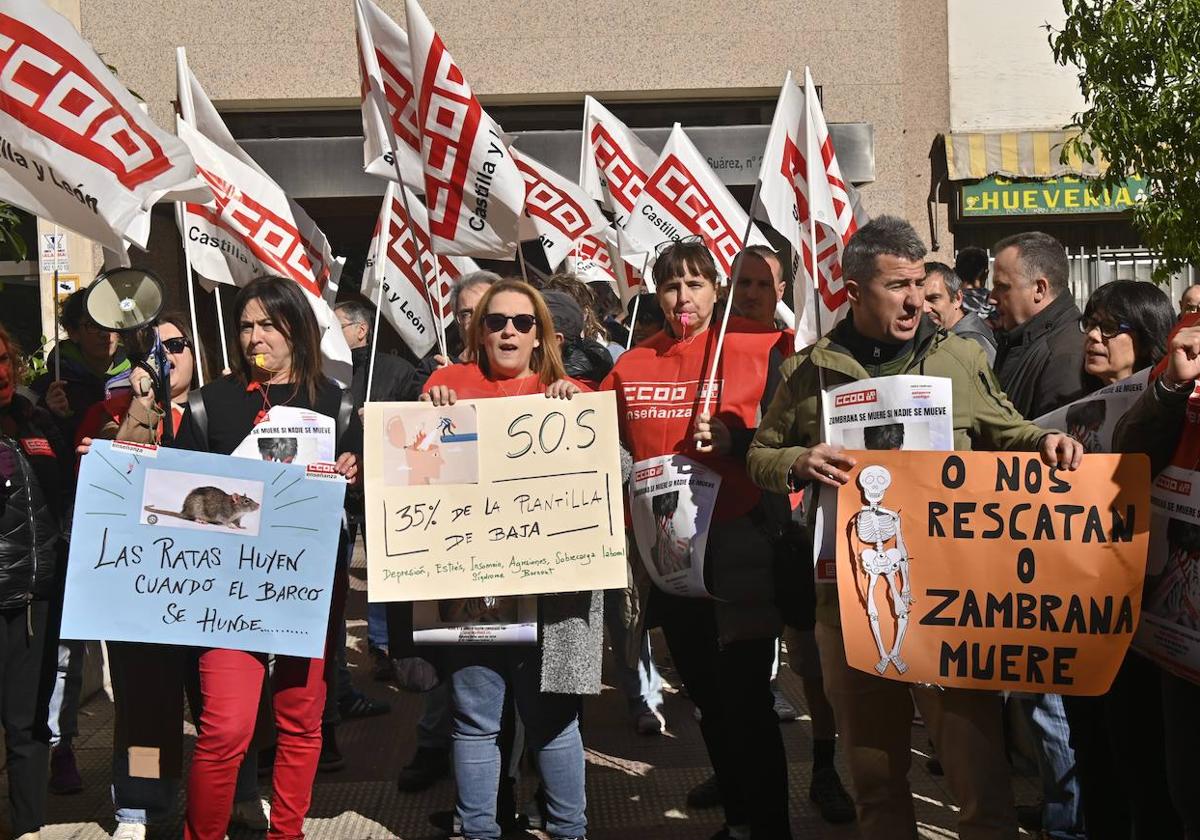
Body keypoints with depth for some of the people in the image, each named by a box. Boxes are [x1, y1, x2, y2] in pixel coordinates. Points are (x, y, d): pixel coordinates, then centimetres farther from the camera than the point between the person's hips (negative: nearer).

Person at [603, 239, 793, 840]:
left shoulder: (758, 349, -5)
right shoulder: (632, 366, 8)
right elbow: (612, 450, 19)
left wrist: (736, 440, -22)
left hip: (740, 545, -5)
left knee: (747, 698, -5)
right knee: (705, 696, 15)